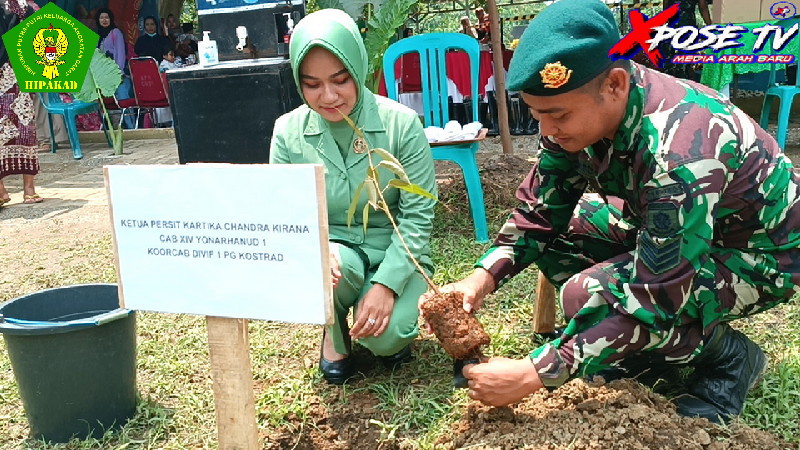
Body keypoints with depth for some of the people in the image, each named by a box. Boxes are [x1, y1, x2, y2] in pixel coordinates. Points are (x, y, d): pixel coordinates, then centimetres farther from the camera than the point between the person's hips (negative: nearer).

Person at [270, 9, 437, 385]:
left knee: (385, 337, -27)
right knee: (339, 266, -33)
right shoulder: (288, 132, -8)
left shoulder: (401, 123, -15)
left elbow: (417, 216, -12)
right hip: (334, 251, 2)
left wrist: (385, 284, -23)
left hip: (394, 255, -1)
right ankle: (334, 331, 2)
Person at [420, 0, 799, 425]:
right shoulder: (580, 112, -15)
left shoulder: (680, 152, -37)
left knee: (588, 297, -28)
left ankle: (727, 354, -2)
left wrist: (535, 374, -34)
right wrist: (481, 279, -21)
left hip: (762, 256, -7)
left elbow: (654, 298, -35)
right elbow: (538, 211, -4)